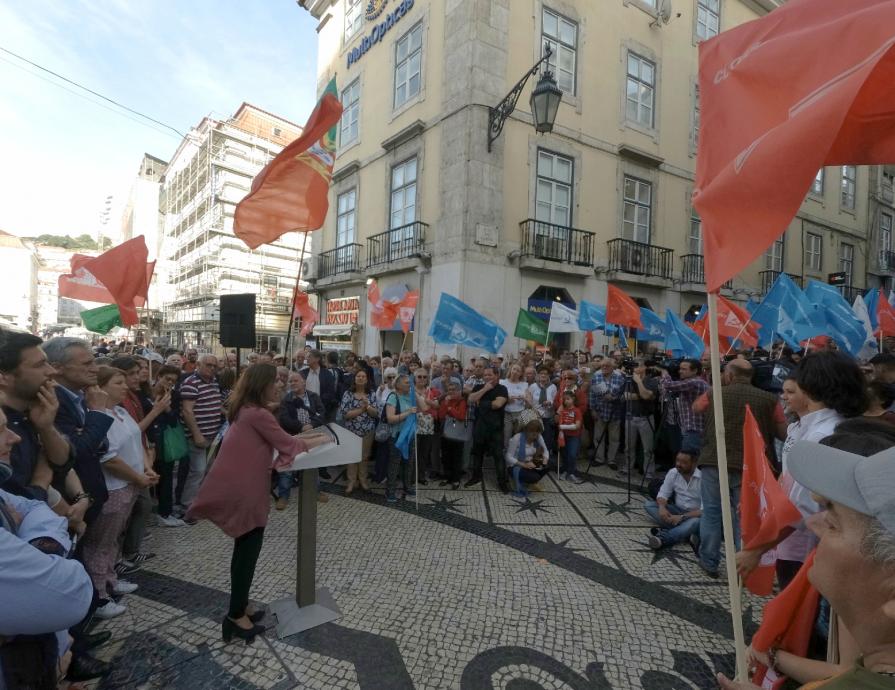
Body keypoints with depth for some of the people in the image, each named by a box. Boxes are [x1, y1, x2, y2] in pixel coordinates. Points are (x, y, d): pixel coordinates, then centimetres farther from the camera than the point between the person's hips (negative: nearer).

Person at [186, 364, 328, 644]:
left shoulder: (245, 410, 9)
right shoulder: (258, 414, -20)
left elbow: (273, 441, 14)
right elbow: (287, 444, -13)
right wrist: (320, 440, 1)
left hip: (237, 487, 10)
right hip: (244, 491, -9)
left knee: (244, 550, 21)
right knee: (248, 553, 6)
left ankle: (239, 607, 35)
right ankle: (237, 617, 20)